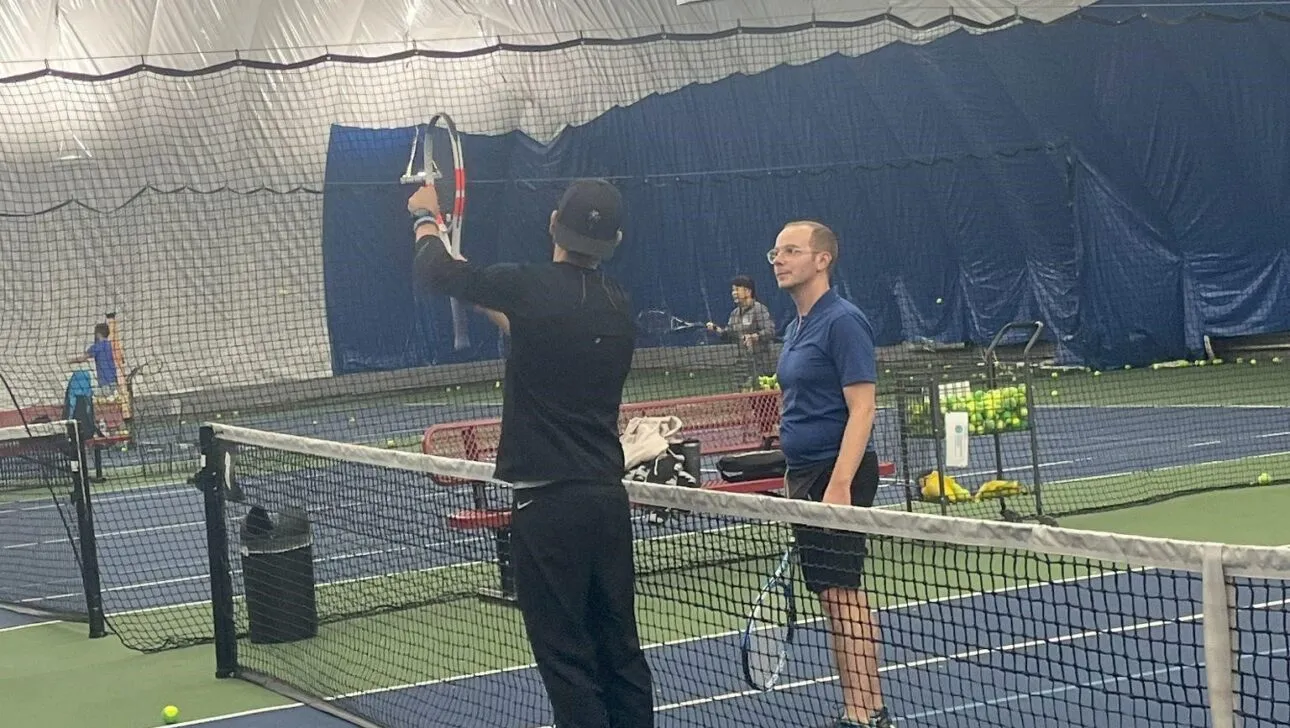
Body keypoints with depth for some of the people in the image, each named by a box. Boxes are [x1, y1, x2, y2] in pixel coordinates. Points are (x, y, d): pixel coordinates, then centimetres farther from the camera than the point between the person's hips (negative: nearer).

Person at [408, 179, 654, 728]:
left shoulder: (529, 289, -12)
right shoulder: (618, 306, 6)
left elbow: (437, 271, 4)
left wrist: (425, 217, 23)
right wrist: (497, 309, 37)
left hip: (547, 503, -6)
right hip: (608, 495, 6)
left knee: (565, 657, 0)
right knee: (620, 650, 14)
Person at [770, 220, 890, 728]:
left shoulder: (842, 321, -12)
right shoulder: (796, 328, 15)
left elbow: (862, 409, -18)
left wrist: (839, 485, -25)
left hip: (837, 474, -9)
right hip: (804, 474, 9)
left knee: (842, 593, -8)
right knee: (832, 596, 10)